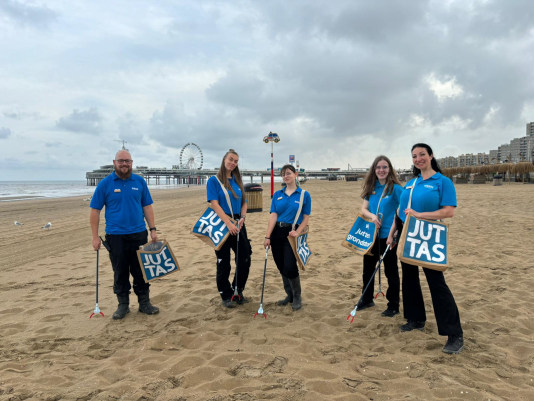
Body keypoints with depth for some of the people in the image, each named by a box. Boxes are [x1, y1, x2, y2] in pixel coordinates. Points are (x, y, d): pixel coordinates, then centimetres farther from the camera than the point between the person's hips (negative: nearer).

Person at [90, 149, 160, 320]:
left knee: (141, 271, 7)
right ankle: (123, 304, 21)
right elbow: (95, 210, 1)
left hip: (139, 234, 1)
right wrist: (95, 236, -4)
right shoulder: (105, 184, 0)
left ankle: (144, 303, 20)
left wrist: (153, 229, 2)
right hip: (115, 236, -1)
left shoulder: (139, 181, 6)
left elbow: (147, 207, 9)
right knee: (120, 272, 8)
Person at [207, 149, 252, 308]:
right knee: (223, 262, 3)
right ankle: (226, 296, 18)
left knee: (245, 259, 6)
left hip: (238, 225, 5)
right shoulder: (214, 180, -5)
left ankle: (238, 292, 24)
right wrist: (228, 223, -22)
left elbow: (244, 202, 15)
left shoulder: (237, 181, 12)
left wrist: (242, 218, -5)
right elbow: (214, 204, -14)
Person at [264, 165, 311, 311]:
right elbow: (273, 216, 1)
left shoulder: (304, 195, 0)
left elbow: (306, 218, -1)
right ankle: (289, 295, 27)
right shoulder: (277, 195, 8)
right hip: (277, 233, 4)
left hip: (292, 233, -4)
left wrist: (297, 232, -17)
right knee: (281, 267, 9)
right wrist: (267, 237, -6)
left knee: (289, 267, -11)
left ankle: (297, 297, 12)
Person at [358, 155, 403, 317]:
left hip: (387, 236, -6)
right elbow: (363, 208, 4)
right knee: (368, 269, 16)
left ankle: (393, 306, 20)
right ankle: (367, 300, 34)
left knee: (391, 271, 6)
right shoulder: (371, 188, 6)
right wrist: (372, 216, -17)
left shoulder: (395, 188, -10)